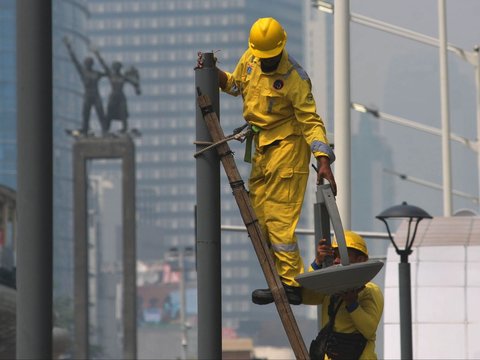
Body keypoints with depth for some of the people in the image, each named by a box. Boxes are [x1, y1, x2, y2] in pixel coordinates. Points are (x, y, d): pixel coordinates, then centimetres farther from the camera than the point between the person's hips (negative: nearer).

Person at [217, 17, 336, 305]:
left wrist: (323, 161, -28)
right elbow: (236, 84, 24)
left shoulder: (294, 78, -18)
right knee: (258, 215, 8)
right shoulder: (249, 60, 4)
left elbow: (311, 121, -19)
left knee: (279, 218, -12)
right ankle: (282, 279, 13)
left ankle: (291, 284, -10)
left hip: (286, 148, -8)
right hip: (262, 149, 8)